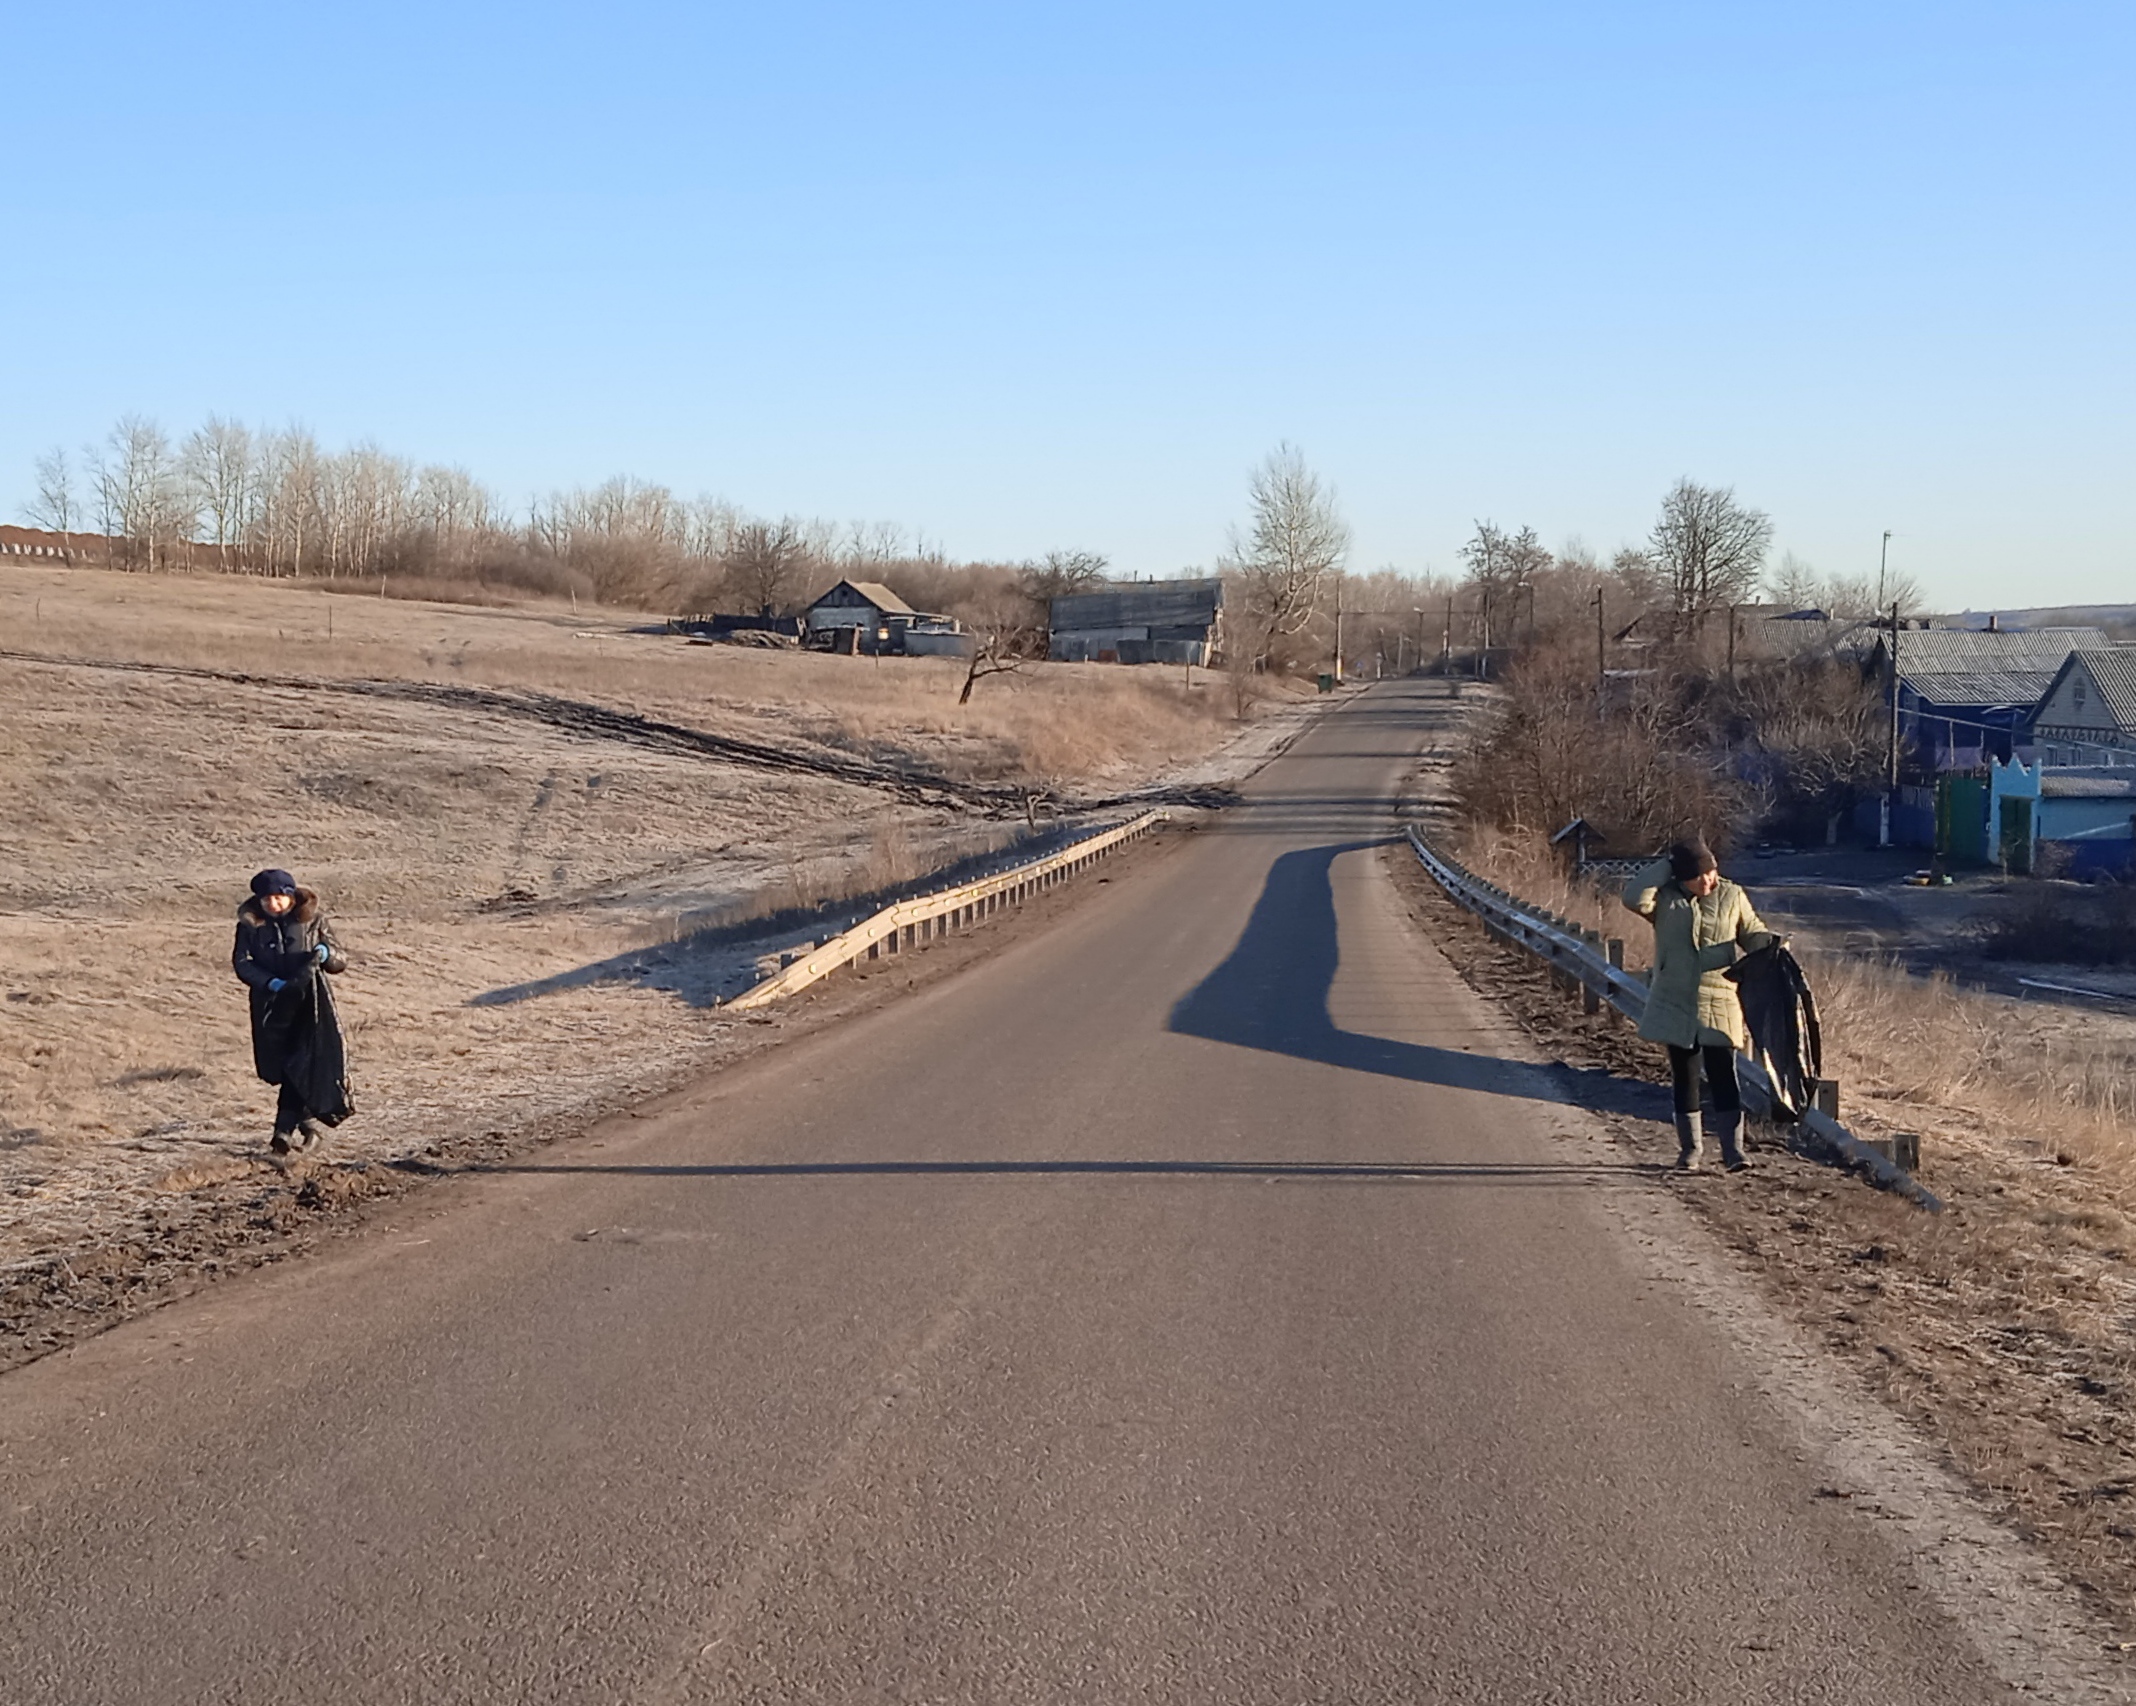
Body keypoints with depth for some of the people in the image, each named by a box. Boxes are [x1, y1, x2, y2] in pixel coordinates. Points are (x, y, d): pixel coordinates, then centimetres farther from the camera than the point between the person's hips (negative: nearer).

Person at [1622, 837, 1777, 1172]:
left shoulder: (1732, 897, 3)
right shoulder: (1666, 898, -2)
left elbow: (1751, 934, 11)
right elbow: (1634, 898, -20)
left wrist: (1768, 942, -12)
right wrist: (1664, 866, -15)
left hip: (1720, 1004, -1)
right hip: (1675, 1004, 1)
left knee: (1723, 1074, -8)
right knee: (1684, 1076, 9)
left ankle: (1733, 1149, -7)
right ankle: (1689, 1148, 20)